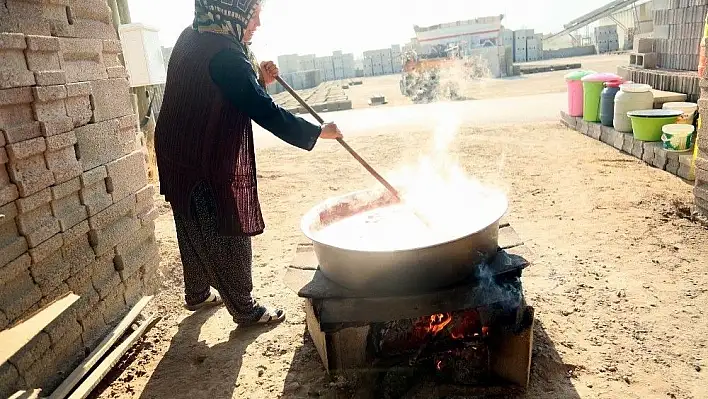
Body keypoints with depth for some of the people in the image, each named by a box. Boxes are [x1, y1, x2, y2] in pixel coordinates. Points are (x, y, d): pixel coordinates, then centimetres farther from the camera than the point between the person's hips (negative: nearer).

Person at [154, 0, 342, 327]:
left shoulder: (191, 39, 7)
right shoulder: (224, 54, -22)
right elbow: (266, 113, -22)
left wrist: (259, 80, 2)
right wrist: (318, 132, -13)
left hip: (181, 159, 9)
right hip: (208, 166, -9)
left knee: (197, 234, 23)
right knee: (228, 238, 5)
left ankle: (198, 294, 42)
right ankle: (245, 310, 21)